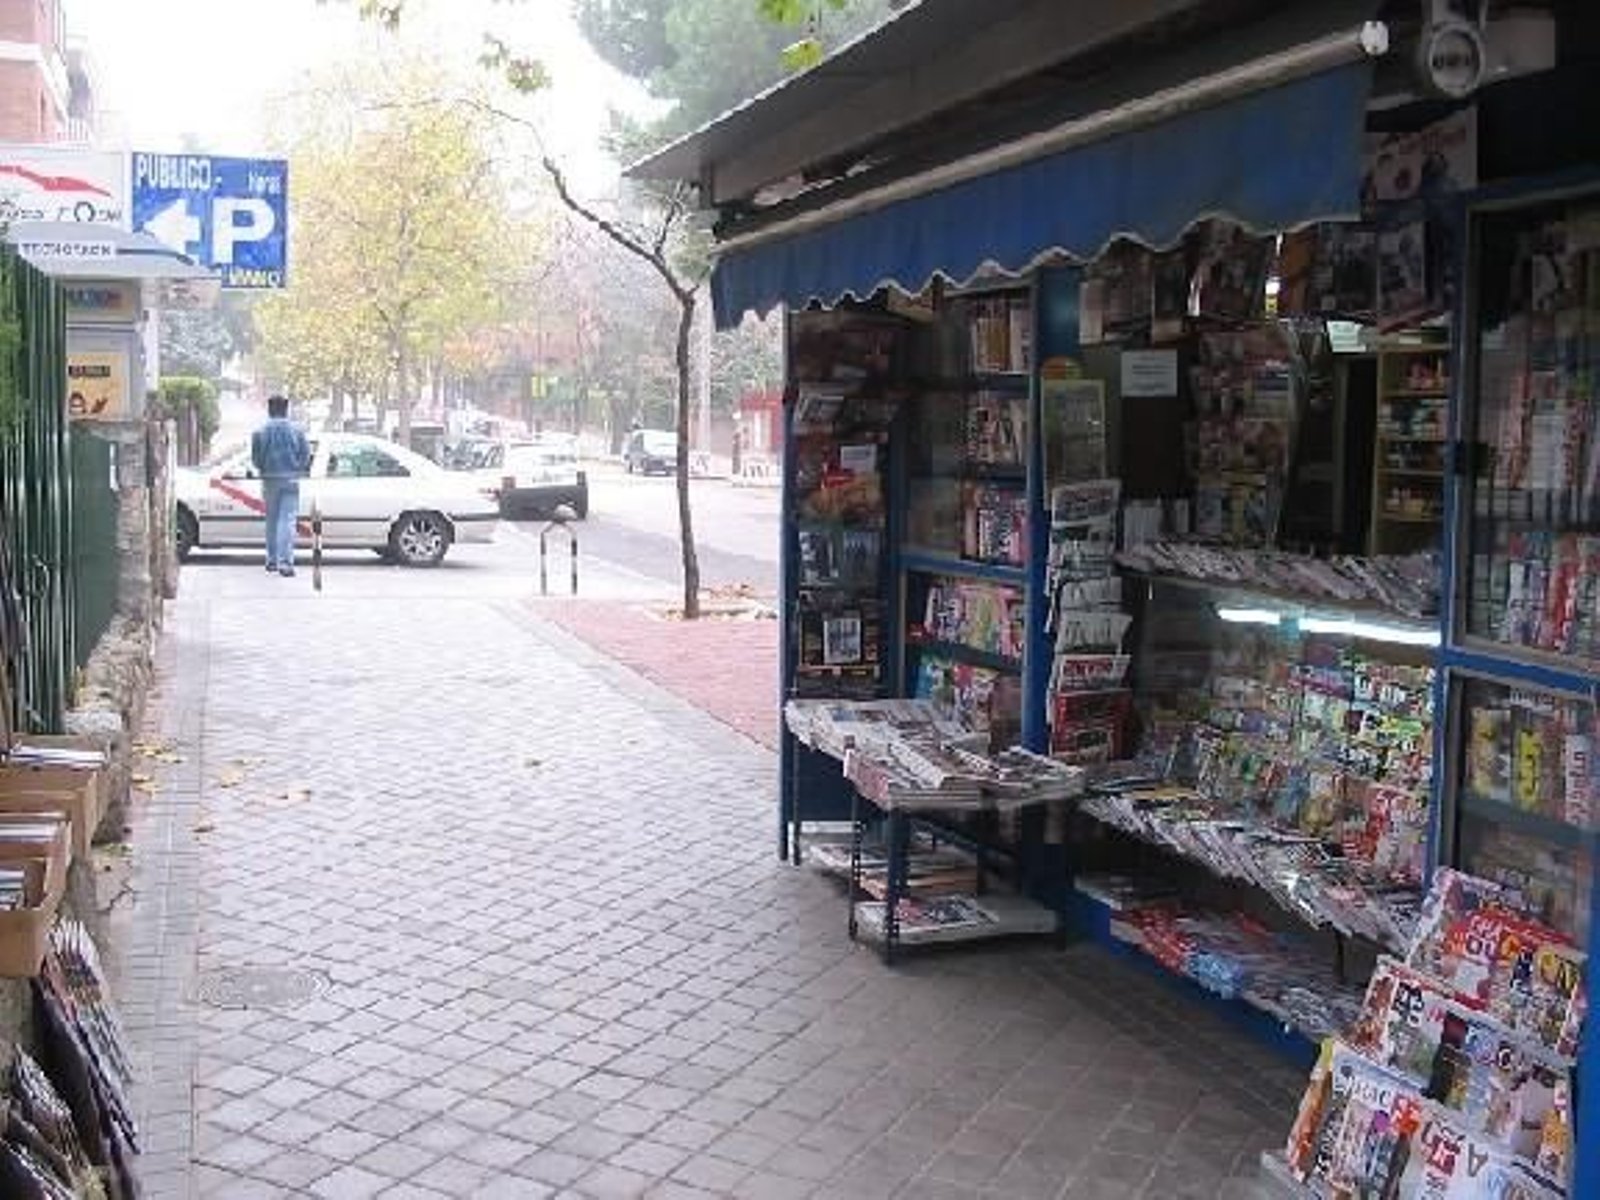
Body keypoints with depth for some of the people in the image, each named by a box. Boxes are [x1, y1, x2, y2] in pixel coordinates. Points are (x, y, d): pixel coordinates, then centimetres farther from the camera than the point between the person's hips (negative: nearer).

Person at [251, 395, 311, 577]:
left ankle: (272, 561, 21)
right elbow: (306, 454, -1)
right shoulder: (296, 431, -2)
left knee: (272, 520, 14)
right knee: (287, 521, -6)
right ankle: (285, 562, -17)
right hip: (290, 480, -2)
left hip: (270, 480, 2)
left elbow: (255, 457, 1)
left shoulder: (261, 432, -1)